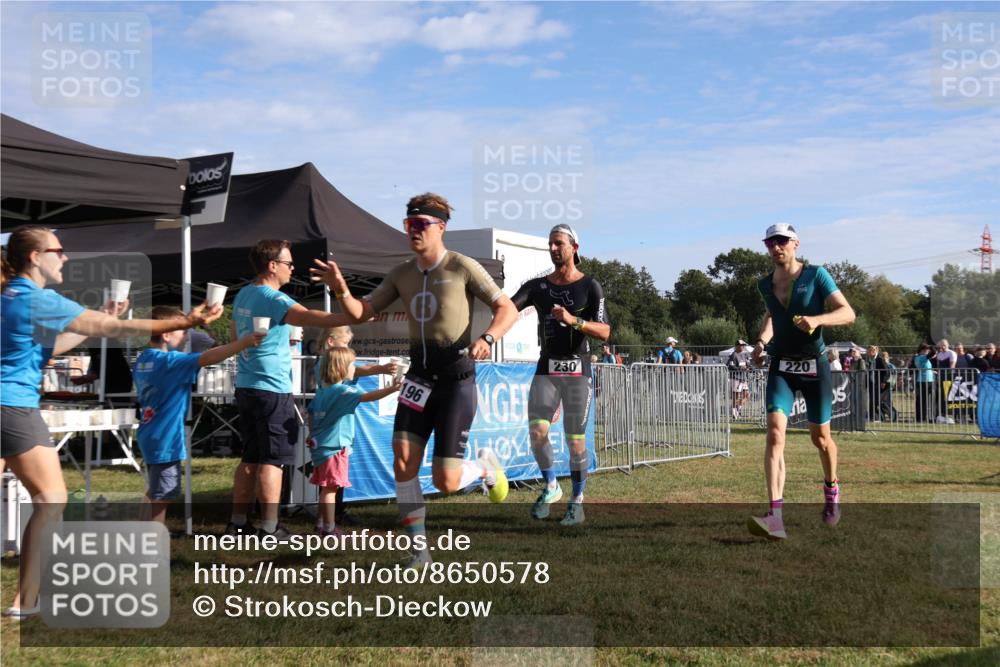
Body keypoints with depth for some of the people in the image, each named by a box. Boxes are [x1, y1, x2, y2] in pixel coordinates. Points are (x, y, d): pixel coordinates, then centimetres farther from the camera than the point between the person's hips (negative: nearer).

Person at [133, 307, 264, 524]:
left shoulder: (143, 359, 7)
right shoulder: (169, 361, -21)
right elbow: (209, 357, -31)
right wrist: (244, 342, -32)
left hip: (151, 436, 10)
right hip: (164, 440, -10)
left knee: (153, 493, 21)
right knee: (161, 497, 0)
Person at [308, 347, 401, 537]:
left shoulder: (322, 389, 11)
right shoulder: (342, 391, -16)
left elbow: (311, 414, 17)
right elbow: (367, 397, -25)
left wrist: (313, 435, 25)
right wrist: (391, 389, -29)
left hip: (320, 444, 9)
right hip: (333, 446, -9)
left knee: (327, 487, 17)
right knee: (330, 488, -4)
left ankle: (322, 523, 25)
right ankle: (329, 528, 0)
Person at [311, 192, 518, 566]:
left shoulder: (463, 267, -8)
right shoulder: (401, 274, 7)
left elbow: (507, 309, -8)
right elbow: (360, 314, 7)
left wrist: (486, 338, -27)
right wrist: (341, 290, -14)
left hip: (456, 378, -5)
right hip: (419, 375, 5)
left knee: (445, 482, -6)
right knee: (403, 459, -12)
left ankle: (485, 466, 29)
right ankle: (420, 550, 1)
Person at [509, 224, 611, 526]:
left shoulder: (590, 287, -1)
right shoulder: (537, 286, 7)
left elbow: (605, 332, -9)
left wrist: (574, 320, -25)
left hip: (578, 371, -2)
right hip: (546, 370, 2)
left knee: (576, 441, 0)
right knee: (537, 431, -13)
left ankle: (577, 502, 16)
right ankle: (550, 487, 12)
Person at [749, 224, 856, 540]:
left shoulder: (815, 275, -7)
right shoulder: (765, 284, 6)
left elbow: (848, 313, -12)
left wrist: (816, 319, -30)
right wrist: (762, 341, 9)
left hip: (814, 365, -2)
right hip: (781, 367, 2)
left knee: (820, 436, 10)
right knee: (775, 433, -17)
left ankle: (831, 489, 42)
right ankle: (775, 515, -25)